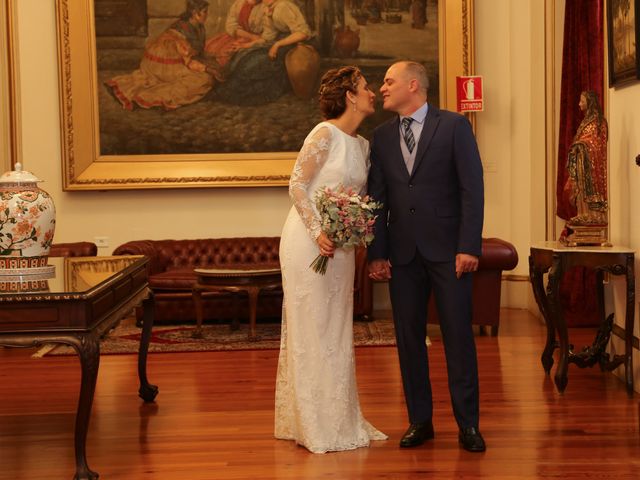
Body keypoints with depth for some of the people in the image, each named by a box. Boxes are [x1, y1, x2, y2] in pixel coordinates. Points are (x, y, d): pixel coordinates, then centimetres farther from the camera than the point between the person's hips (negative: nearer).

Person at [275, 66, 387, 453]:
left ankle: (340, 419, 21)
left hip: (341, 245, 8)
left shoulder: (363, 145, 12)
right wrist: (318, 231, -22)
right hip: (309, 241, -8)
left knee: (337, 330, 12)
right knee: (311, 328, -1)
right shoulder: (325, 134, -11)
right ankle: (314, 424, 7)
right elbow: (296, 186, -13)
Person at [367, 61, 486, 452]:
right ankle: (420, 420, 17)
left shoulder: (454, 126, -2)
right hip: (402, 251, 4)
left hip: (447, 248, -4)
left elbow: (472, 189, -6)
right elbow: (377, 197, 9)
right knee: (409, 337, 6)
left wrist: (469, 246, -12)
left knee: (458, 334, 0)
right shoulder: (382, 136, 10)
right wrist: (377, 253, 2)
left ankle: (468, 423, 9)